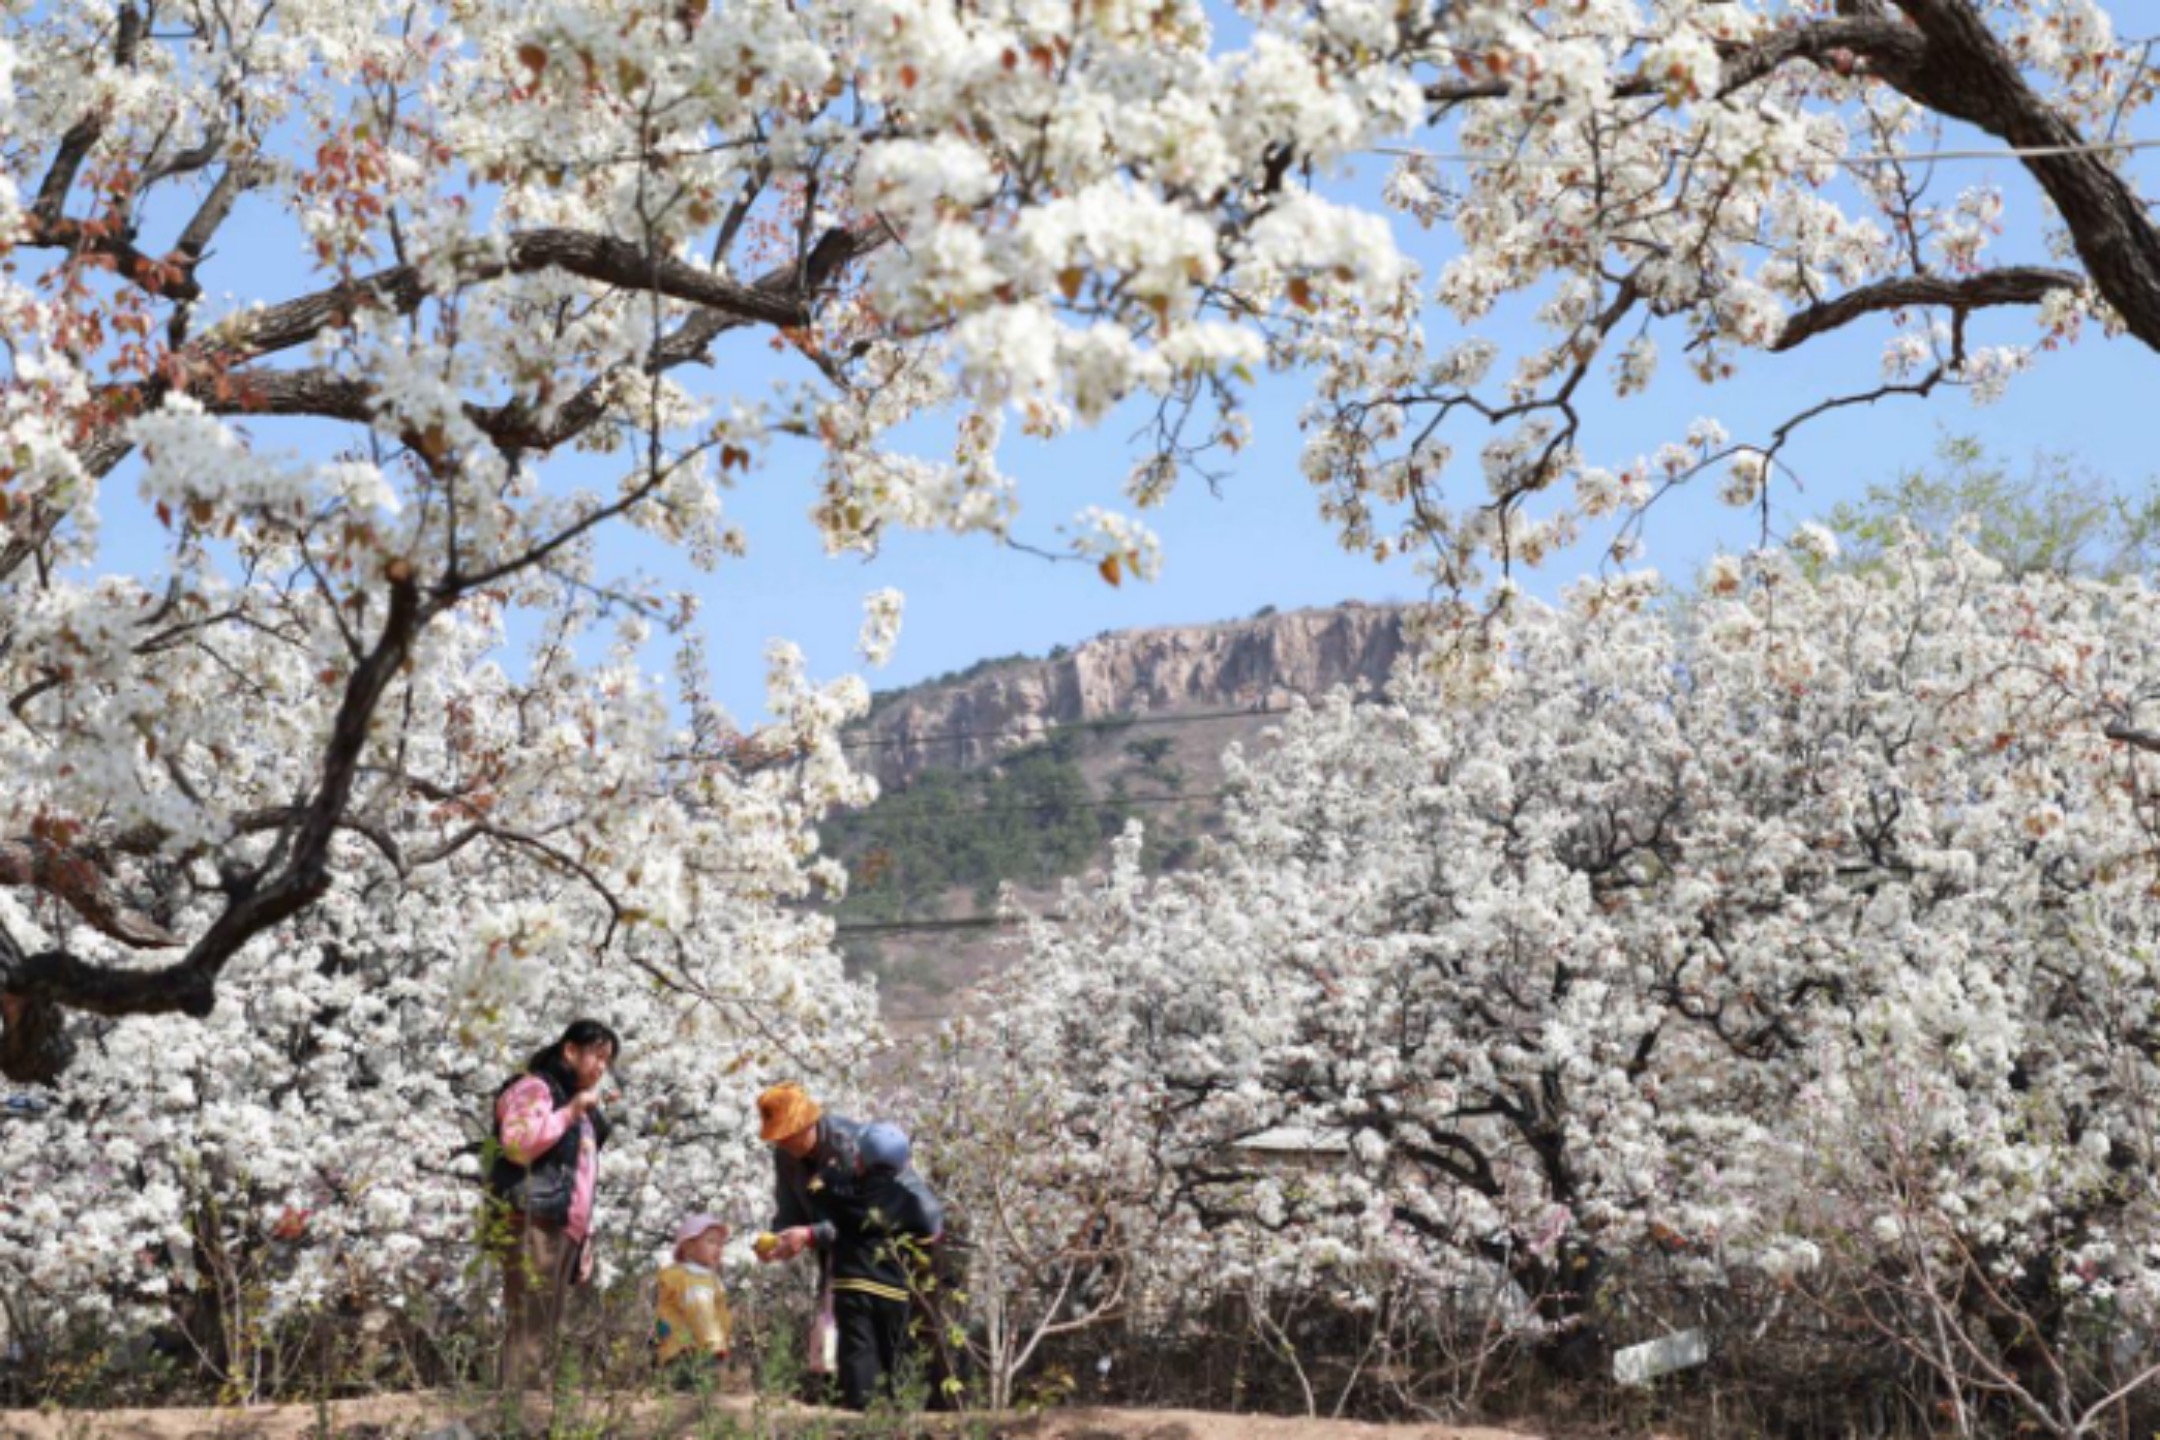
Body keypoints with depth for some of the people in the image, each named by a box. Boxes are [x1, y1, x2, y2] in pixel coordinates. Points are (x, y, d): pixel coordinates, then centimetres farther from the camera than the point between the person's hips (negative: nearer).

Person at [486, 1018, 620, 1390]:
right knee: (531, 1327, -16)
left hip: (565, 1228, 9)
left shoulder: (583, 1109, 28)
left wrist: (586, 1239, 22)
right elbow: (517, 1143, -16)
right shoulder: (534, 1088, 1)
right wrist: (571, 1111, -12)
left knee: (547, 1330, 3)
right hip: (533, 1222, -9)